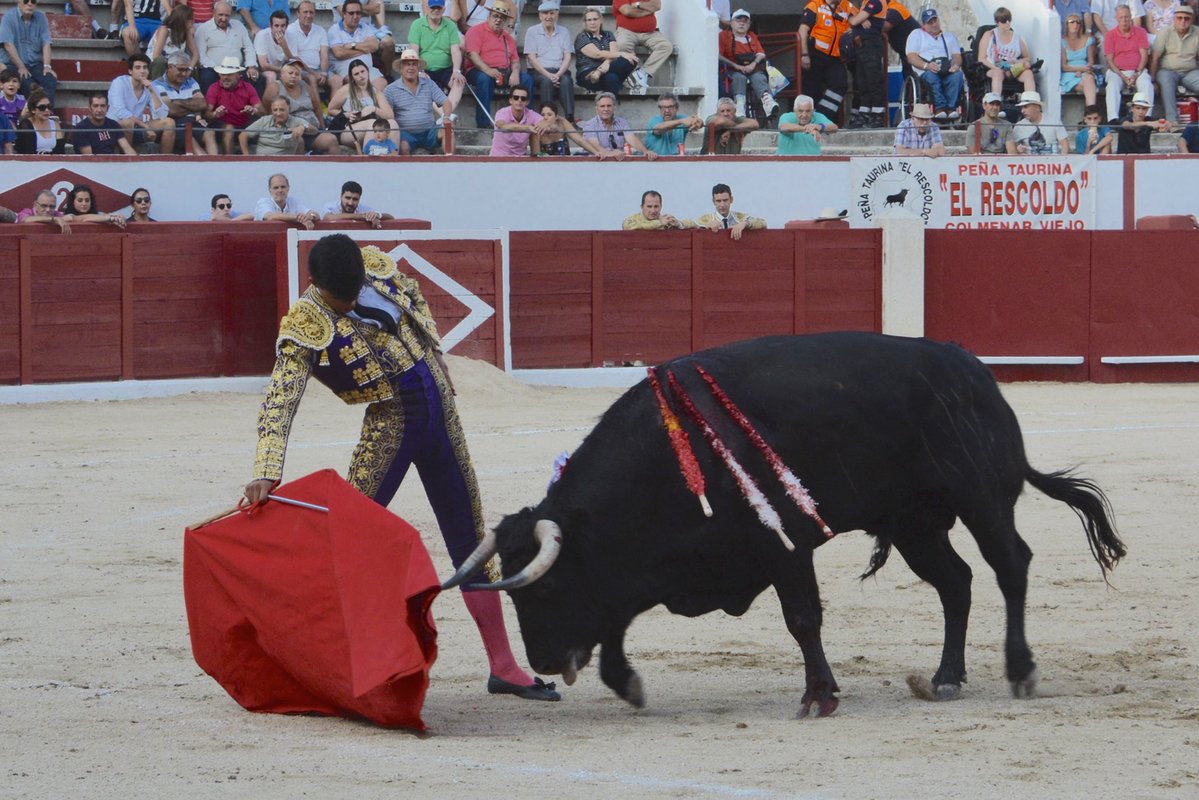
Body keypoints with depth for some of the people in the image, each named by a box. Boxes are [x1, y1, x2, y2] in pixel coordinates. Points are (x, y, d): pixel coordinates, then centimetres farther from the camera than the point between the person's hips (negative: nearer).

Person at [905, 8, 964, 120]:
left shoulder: (949, 36, 29)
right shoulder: (916, 34, 20)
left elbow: (957, 55, 16)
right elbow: (911, 57, 5)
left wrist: (955, 65, -10)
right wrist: (926, 65, -15)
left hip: (948, 72, 2)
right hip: (924, 71, -2)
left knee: (957, 75, -33)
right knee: (931, 76, -38)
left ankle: (951, 108, -39)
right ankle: (940, 107, -46)